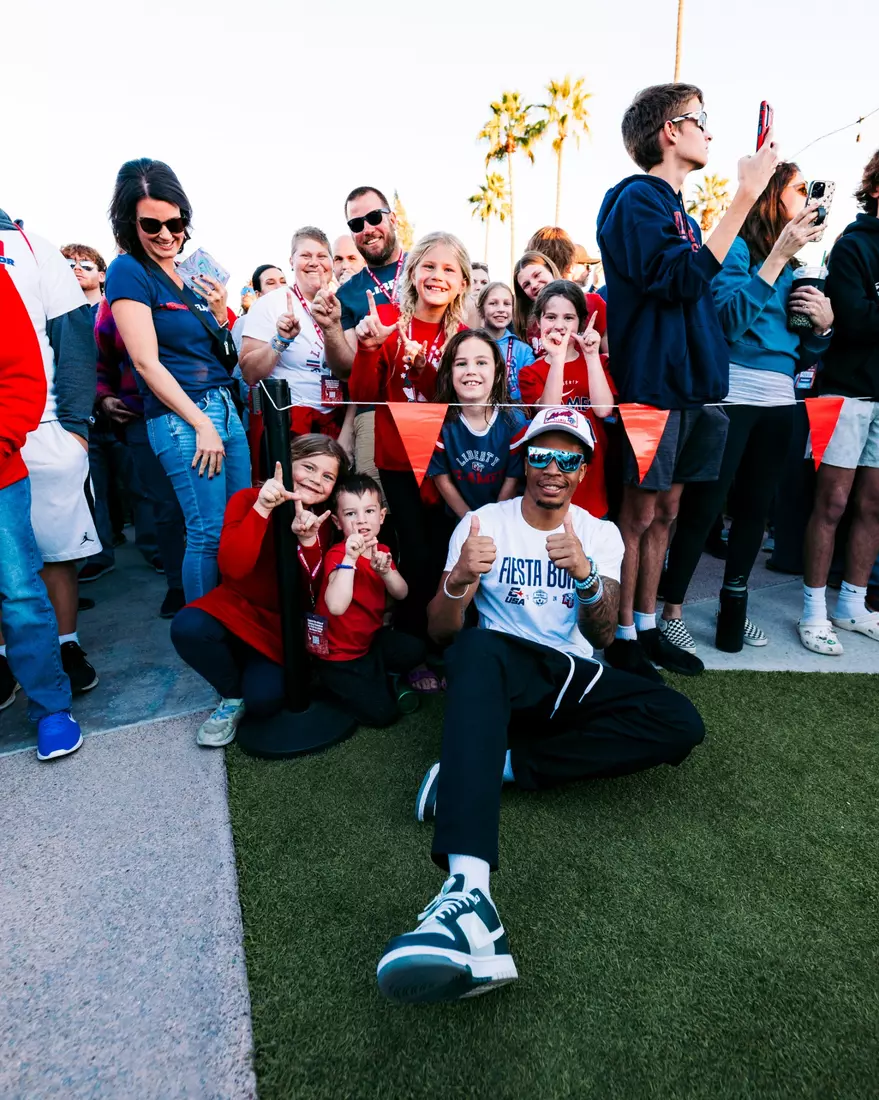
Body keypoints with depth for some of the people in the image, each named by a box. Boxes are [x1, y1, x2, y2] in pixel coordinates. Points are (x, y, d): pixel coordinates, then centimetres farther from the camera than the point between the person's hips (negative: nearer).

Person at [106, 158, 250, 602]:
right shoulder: (128, 270, -4)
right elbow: (147, 361, -12)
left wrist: (220, 312, 4)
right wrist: (202, 424, -16)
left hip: (225, 406, 8)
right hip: (180, 416, -8)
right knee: (210, 535, -7)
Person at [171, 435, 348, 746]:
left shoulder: (323, 523, -7)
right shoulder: (247, 500, -13)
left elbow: (314, 595, -16)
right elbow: (233, 567, -28)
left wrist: (309, 542, -32)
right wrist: (261, 509, -38)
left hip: (284, 629, 0)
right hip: (239, 609, 0)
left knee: (265, 699, -21)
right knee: (187, 627, -31)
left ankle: (263, 672, 18)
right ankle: (233, 697, -2)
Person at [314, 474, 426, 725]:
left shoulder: (381, 551, 1)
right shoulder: (337, 555, -23)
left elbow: (401, 594, -10)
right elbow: (336, 606, -40)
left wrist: (385, 570, -29)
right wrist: (350, 558, -45)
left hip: (373, 639, 7)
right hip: (341, 656, -7)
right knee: (381, 713, -11)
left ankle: (380, 676, 16)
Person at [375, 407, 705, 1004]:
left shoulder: (601, 534, 8)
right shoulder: (482, 523, 2)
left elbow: (603, 636, -6)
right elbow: (440, 630, -5)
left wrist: (585, 573, -27)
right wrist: (458, 581, -28)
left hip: (574, 675, 3)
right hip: (503, 671, -2)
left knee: (682, 724, -23)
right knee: (477, 648, -39)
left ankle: (502, 765, -23)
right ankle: (469, 892, -53)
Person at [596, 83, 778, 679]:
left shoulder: (680, 211, 21)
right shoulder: (637, 199, -5)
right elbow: (679, 279, -21)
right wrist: (745, 197, -17)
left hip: (687, 384, 9)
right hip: (651, 384, -9)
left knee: (665, 511, 11)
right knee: (639, 514, -2)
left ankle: (647, 628, 23)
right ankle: (623, 637, 11)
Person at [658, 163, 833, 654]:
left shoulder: (790, 266, 18)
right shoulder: (737, 249, -1)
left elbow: (804, 356, 19)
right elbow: (729, 320, -19)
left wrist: (823, 323, 0)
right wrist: (777, 255, -17)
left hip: (780, 400, 8)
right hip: (732, 395, -8)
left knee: (758, 504, 12)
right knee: (704, 506, -7)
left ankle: (734, 603, 26)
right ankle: (672, 611, 4)